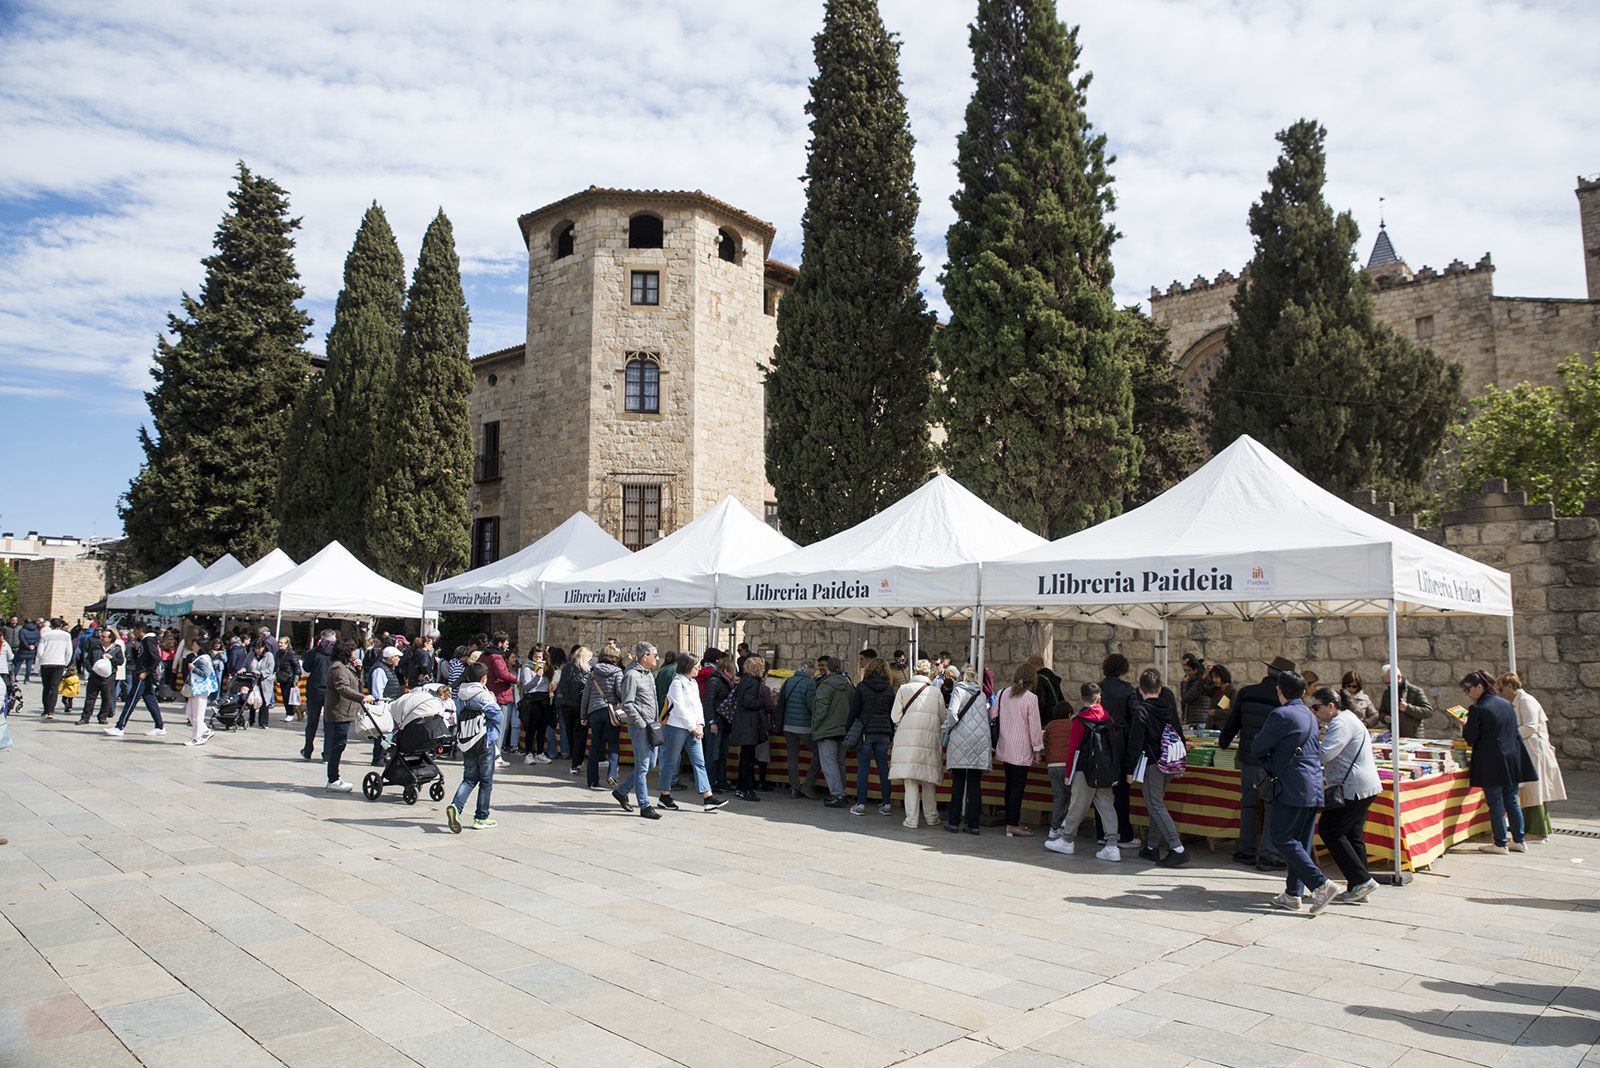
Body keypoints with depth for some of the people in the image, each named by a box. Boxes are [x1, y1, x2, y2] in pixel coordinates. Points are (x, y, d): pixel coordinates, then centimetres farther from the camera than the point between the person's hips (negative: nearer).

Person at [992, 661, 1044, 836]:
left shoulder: (1003, 693, 4)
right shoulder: (1031, 698, -13)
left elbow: (992, 715, 14)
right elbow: (1034, 726, -10)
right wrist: (1037, 750, -2)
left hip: (1005, 747, 6)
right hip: (1022, 750, -6)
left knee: (1010, 785, 14)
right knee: (1018, 786, -2)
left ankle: (1011, 821, 21)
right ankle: (1013, 825, -1)